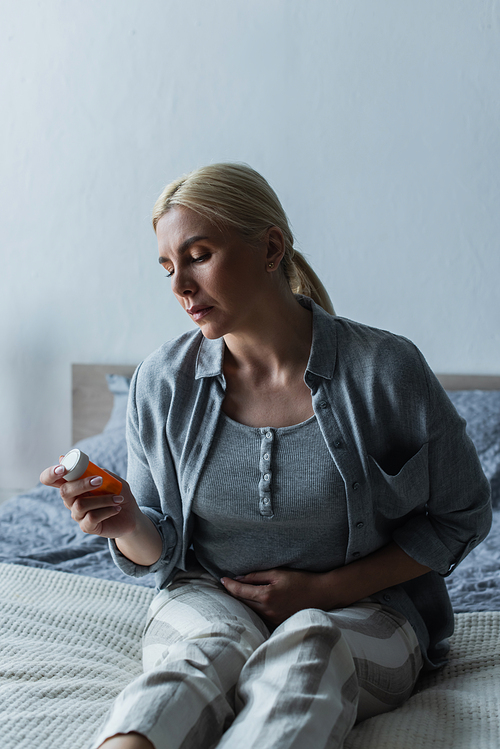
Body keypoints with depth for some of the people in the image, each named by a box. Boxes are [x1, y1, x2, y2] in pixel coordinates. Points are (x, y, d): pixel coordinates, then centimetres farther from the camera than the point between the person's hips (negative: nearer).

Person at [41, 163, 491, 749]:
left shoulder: (384, 371, -12)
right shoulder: (162, 383, -3)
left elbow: (461, 516, 0)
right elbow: (160, 549, 6)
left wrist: (322, 589, -9)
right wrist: (129, 526, -20)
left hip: (361, 607, -1)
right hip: (208, 598, 2)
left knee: (307, 648, -35)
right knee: (211, 647, -33)